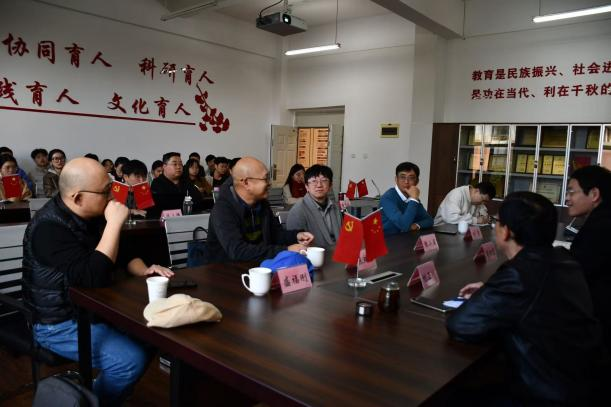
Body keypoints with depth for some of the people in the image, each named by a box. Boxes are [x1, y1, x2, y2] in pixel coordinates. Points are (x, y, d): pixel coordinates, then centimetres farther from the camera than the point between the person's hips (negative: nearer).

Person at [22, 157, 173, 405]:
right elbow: (94, 278, -35)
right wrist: (114, 223, -33)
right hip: (60, 323, -9)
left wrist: (143, 271, -5)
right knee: (132, 359, -23)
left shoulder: (93, 215, 1)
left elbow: (121, 252, 14)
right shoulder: (49, 228, -26)